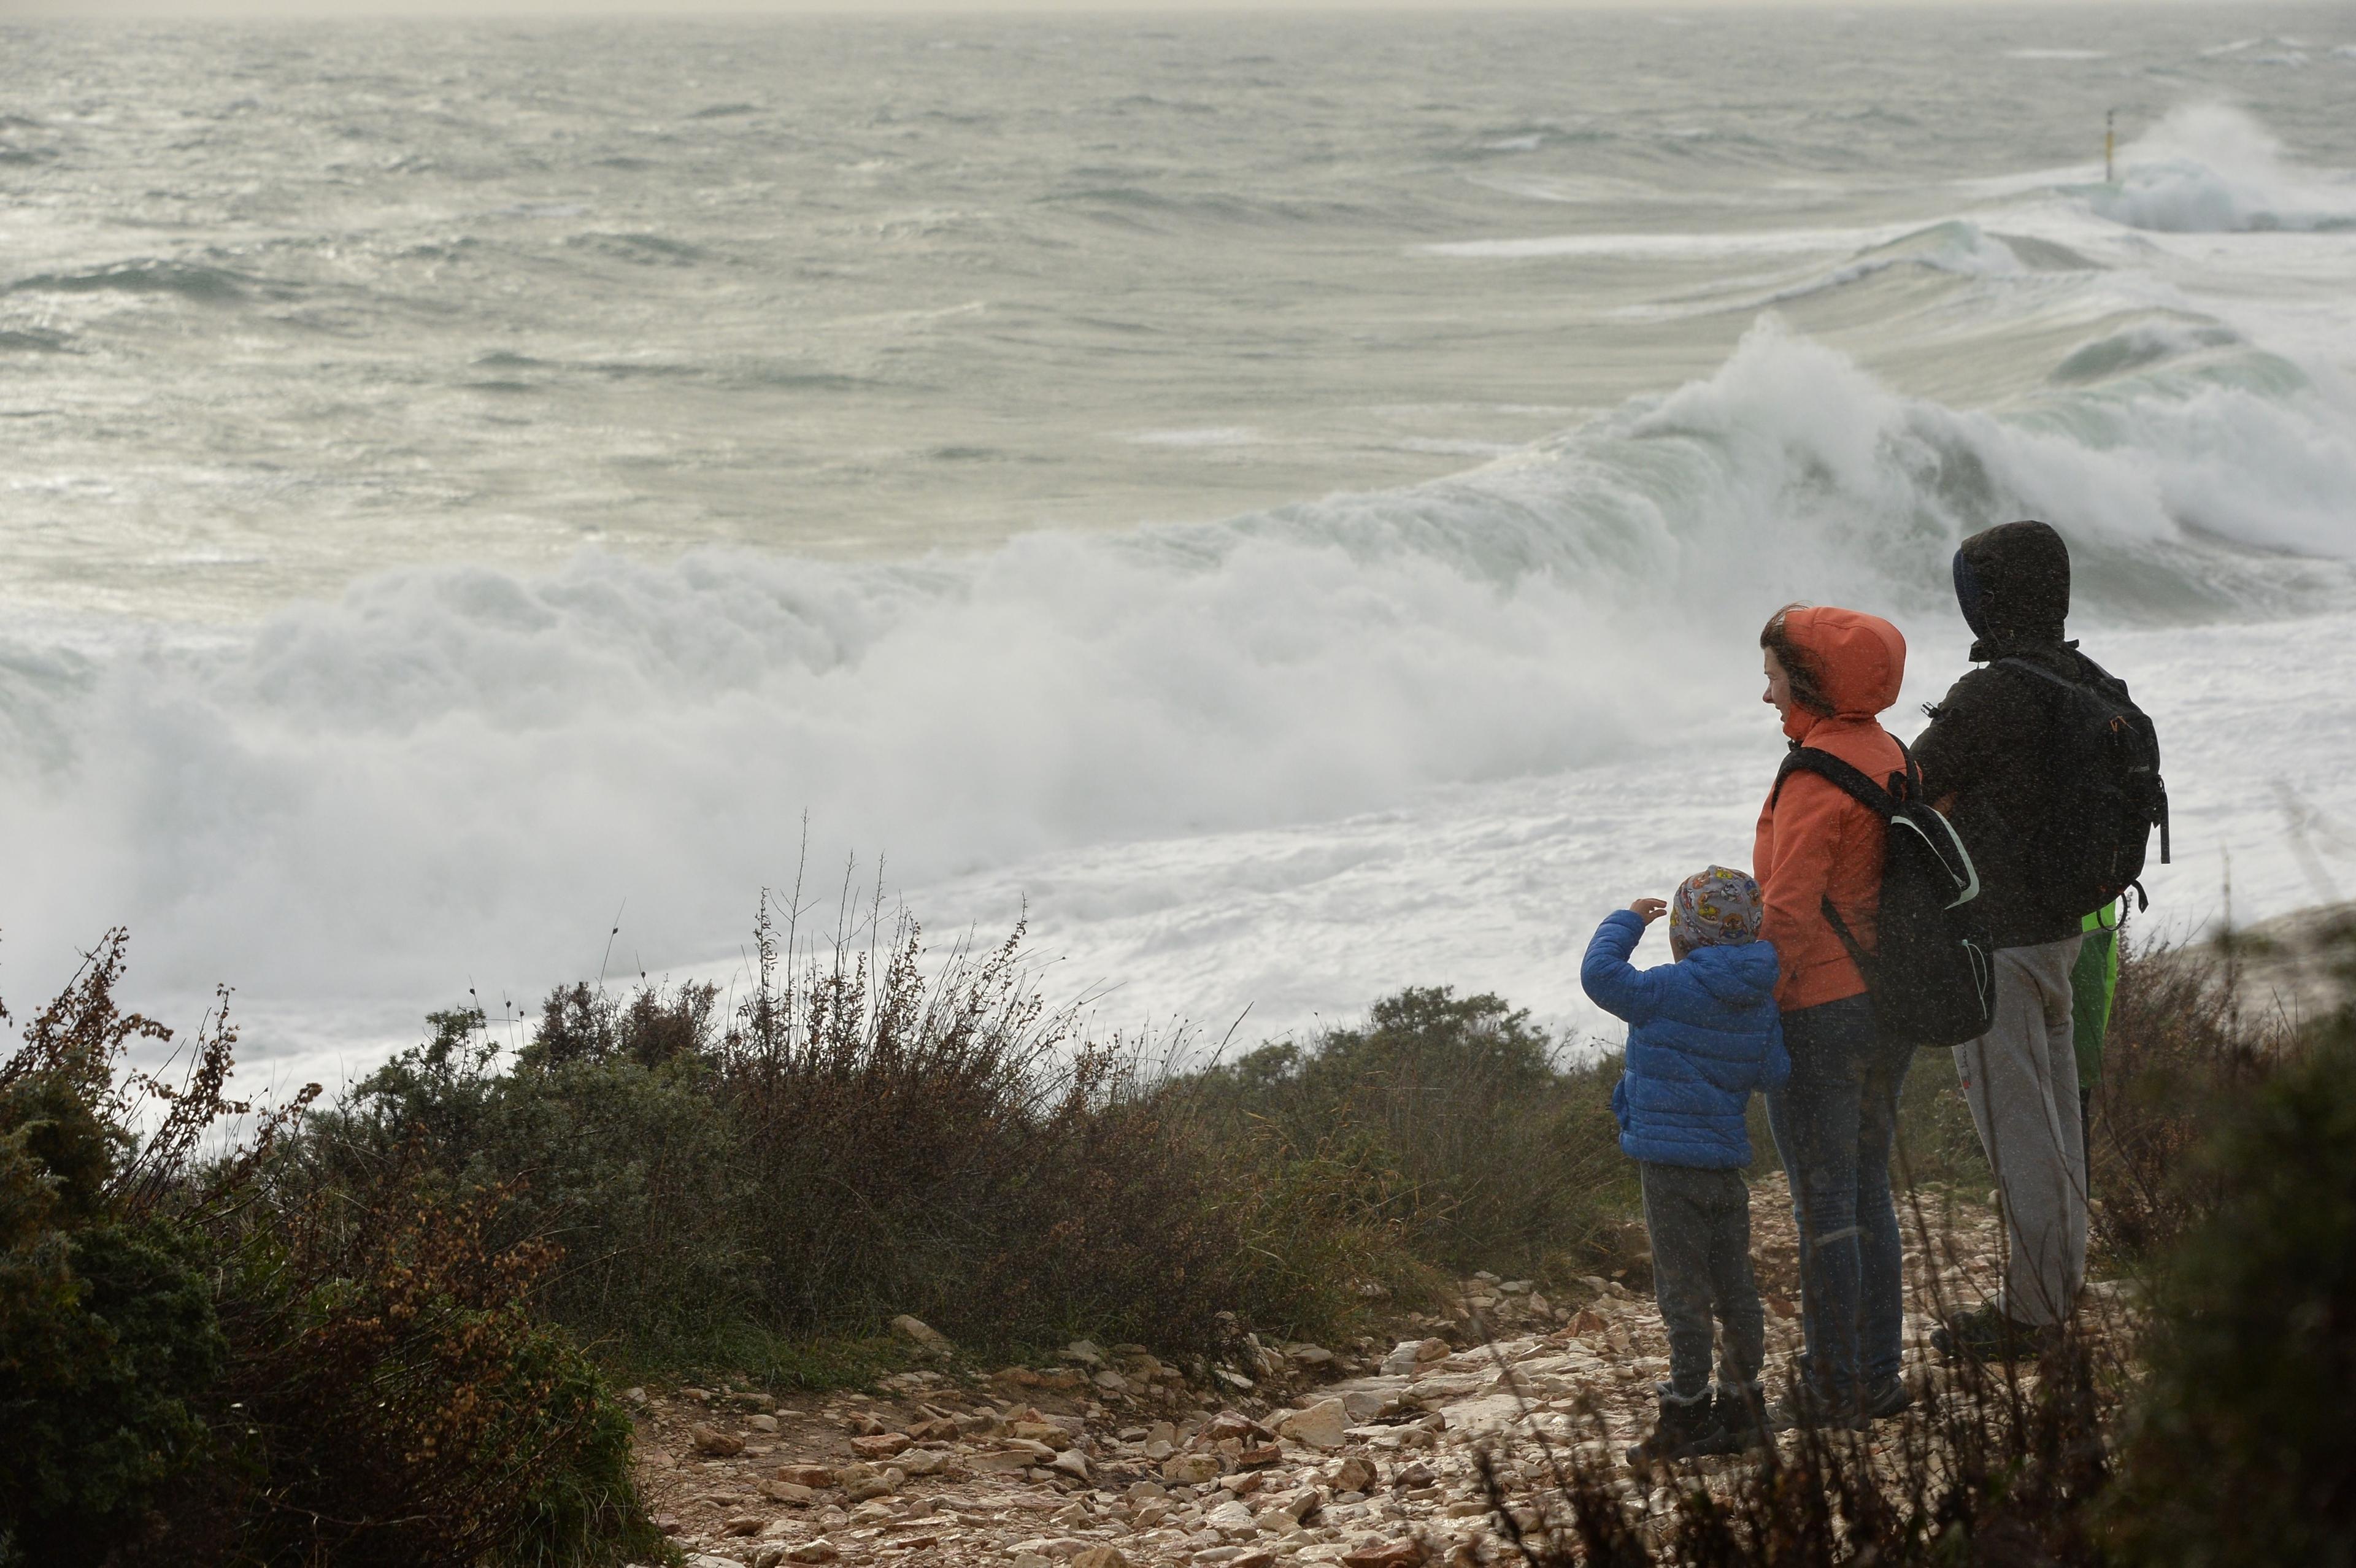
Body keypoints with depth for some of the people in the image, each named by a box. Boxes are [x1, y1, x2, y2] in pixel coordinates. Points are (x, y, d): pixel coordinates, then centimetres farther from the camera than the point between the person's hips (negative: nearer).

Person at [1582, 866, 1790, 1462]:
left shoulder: (1671, 990, -15)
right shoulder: (1759, 1001, 4)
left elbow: (1601, 974, -13)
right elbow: (1773, 1072, 6)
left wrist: (1627, 921, 0)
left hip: (1671, 1163, -7)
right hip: (1727, 1162, 7)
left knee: (1682, 1291, -3)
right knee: (1733, 1288, 14)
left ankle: (1686, 1412, -2)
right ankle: (1741, 1406, 21)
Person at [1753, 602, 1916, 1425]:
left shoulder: (1817, 777, -19)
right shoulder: (1887, 755, 7)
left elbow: (1789, 911, -22)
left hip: (1821, 1011, -9)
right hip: (1889, 1003, 9)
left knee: (1824, 1204, 0)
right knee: (1869, 1194, 16)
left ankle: (1833, 1387, 6)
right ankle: (1880, 1374, 22)